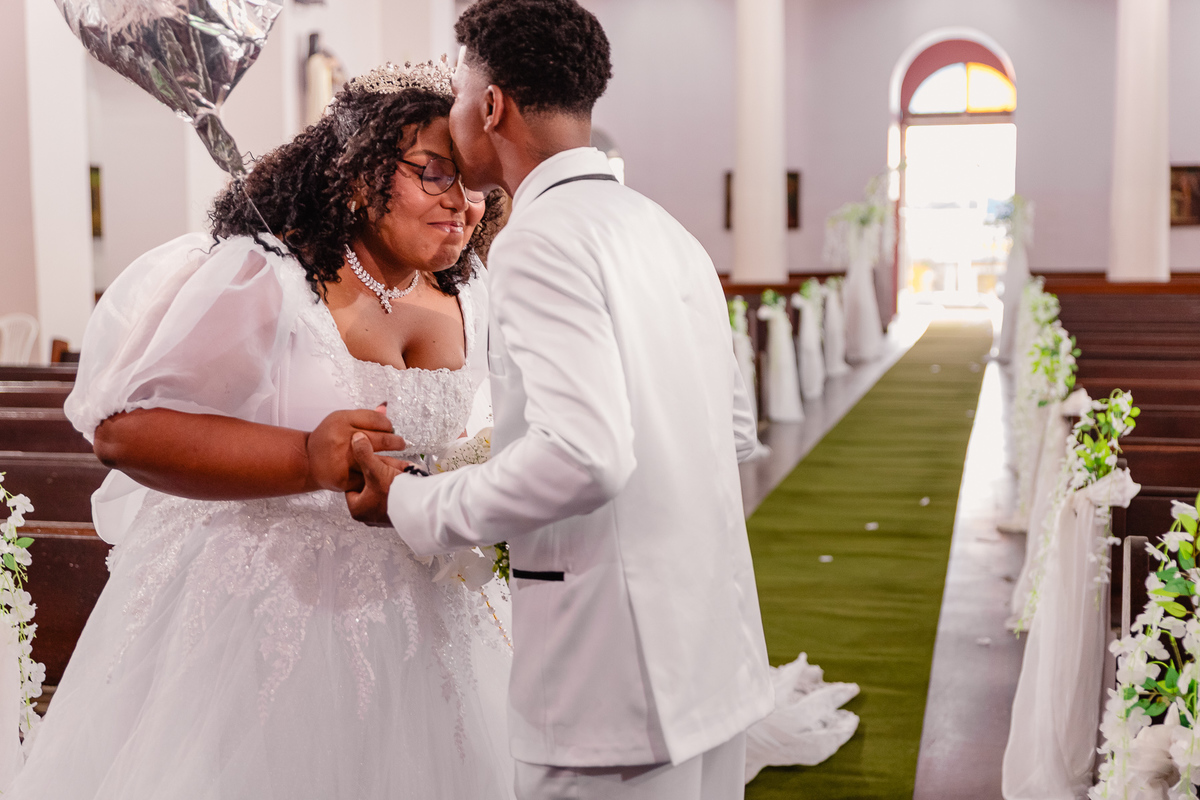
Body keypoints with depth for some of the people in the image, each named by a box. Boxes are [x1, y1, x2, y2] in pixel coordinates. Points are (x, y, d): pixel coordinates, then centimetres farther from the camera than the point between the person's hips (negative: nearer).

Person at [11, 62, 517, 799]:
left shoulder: (470, 301, 7)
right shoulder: (262, 277, -14)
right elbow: (125, 428, -21)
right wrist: (307, 460, -31)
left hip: (412, 621, 6)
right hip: (260, 620, -5)